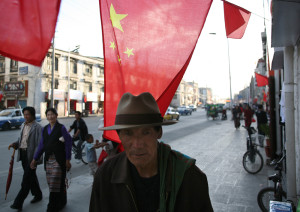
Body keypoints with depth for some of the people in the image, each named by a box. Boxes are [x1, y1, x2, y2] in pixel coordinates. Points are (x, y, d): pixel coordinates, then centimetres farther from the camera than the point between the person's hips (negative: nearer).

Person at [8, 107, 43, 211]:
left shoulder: (37, 127, -14)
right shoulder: (23, 125, 12)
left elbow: (40, 144, -17)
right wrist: (15, 144, 1)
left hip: (31, 155, -8)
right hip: (23, 154, 8)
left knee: (26, 179, -4)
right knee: (31, 176, 18)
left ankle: (18, 203, 3)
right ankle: (38, 195, 34)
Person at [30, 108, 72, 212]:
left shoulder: (61, 128, -6)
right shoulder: (45, 129, 10)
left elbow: (68, 144, -8)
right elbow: (41, 145, 14)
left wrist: (67, 160, -11)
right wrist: (35, 159, 11)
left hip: (58, 159, -6)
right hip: (48, 159, 6)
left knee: (56, 183, -4)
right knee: (51, 183, 12)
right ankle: (60, 203, 29)